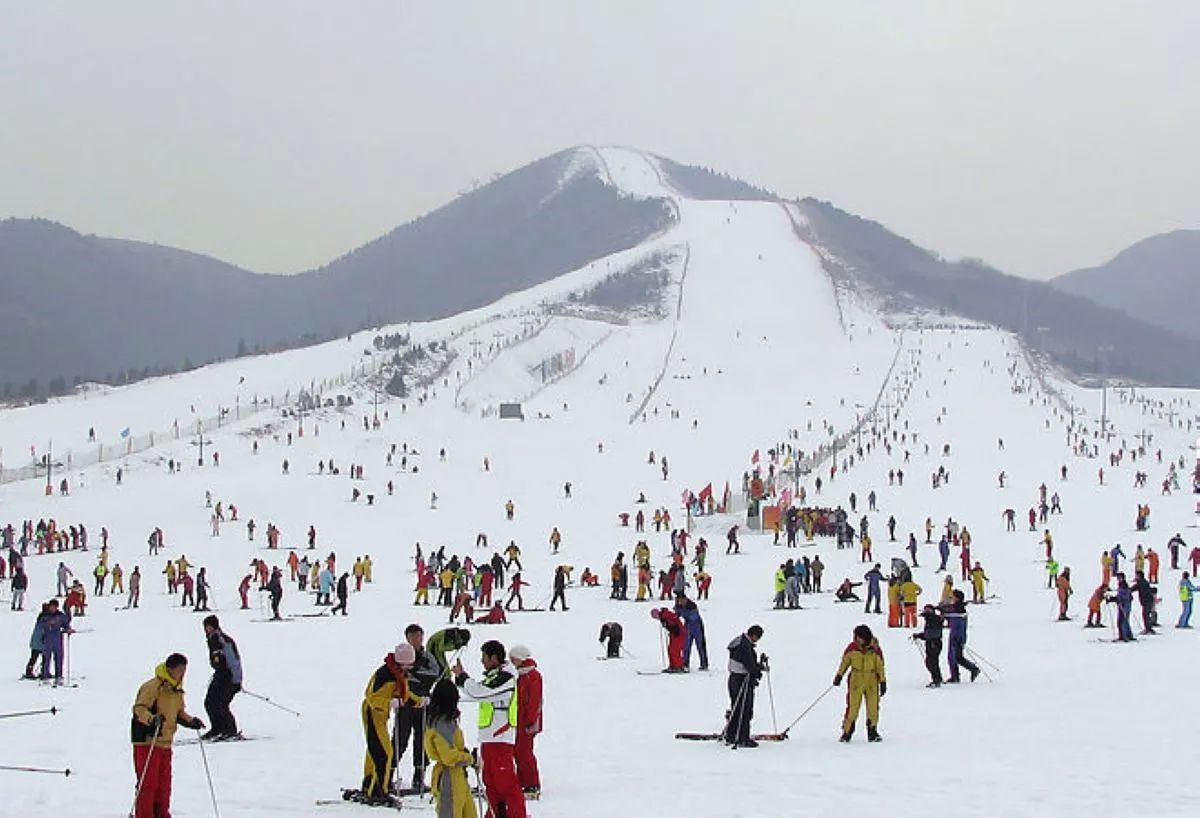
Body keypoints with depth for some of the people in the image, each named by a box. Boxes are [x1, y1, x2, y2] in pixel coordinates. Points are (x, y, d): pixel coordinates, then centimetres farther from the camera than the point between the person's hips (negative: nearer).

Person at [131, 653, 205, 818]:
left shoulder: (177, 689, 12)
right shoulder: (153, 686, -14)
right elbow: (139, 708, -21)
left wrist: (190, 721, 7)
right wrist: (152, 719, -38)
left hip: (165, 742, 8)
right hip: (147, 742, -8)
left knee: (164, 784, 11)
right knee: (148, 783, -8)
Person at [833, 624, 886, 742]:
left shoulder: (875, 649, -6)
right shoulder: (852, 648, -4)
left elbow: (880, 666, 3)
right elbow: (845, 662, 8)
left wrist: (883, 682, 3)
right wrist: (839, 675, 4)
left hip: (872, 682, 1)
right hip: (856, 681, -1)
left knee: (873, 708, 2)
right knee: (852, 708, -4)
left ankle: (872, 732, 15)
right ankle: (847, 732, 4)